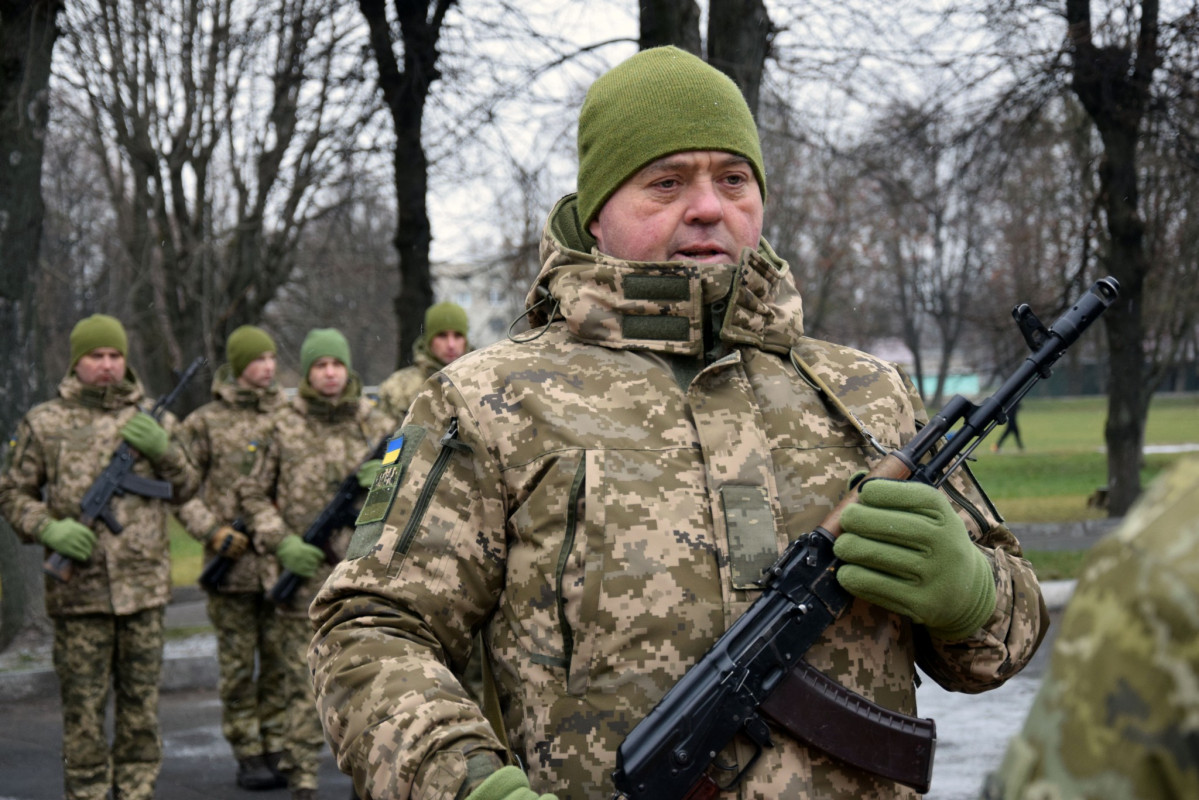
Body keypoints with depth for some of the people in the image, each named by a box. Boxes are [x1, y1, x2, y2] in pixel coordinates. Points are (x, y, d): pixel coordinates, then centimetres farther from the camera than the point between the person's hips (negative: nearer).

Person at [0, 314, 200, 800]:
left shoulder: (151, 417, 10)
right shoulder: (44, 423, 3)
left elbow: (187, 487, 13)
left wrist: (163, 449, -6)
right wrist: (49, 528, -13)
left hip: (145, 584, 2)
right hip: (79, 589, -2)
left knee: (142, 700, 8)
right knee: (83, 705, 1)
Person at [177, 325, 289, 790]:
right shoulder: (205, 423, 2)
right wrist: (214, 532, -10)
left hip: (285, 561, 2)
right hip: (232, 562, -2)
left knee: (282, 663, 5)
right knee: (238, 665, 4)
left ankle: (279, 750, 14)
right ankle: (247, 756, 11)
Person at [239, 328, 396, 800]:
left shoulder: (377, 424, 6)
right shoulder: (284, 427, 2)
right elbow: (253, 494, 7)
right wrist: (281, 543, -7)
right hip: (304, 569, -1)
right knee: (304, 677, 0)